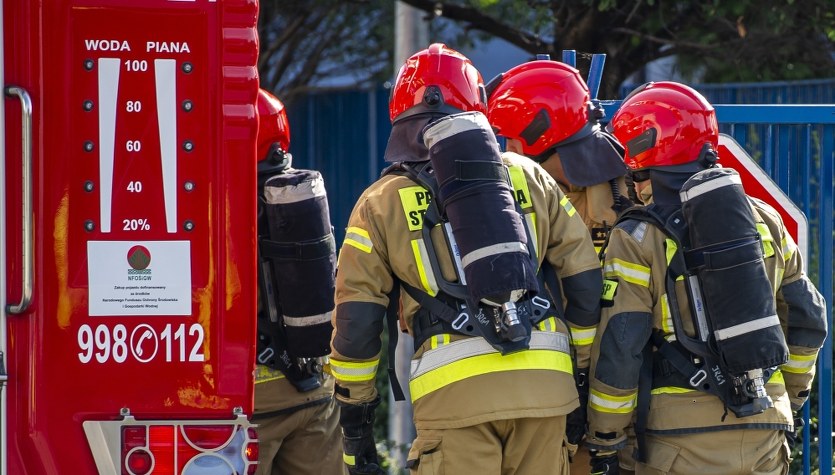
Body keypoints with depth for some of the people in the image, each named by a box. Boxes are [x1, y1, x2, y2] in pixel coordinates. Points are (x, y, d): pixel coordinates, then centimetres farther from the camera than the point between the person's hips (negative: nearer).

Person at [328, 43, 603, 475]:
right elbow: (585, 283, 14)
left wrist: (355, 417, 15)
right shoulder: (529, 177, 16)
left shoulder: (382, 203, 10)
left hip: (454, 390, -2)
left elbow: (355, 325, 7)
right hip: (543, 383, 2)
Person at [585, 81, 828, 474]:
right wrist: (793, 396, 29)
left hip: (685, 436, -5)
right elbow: (807, 319, 15)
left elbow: (618, 351, -9)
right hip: (766, 431, 5)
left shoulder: (638, 240, -7)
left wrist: (603, 442, -1)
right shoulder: (764, 220, 9)